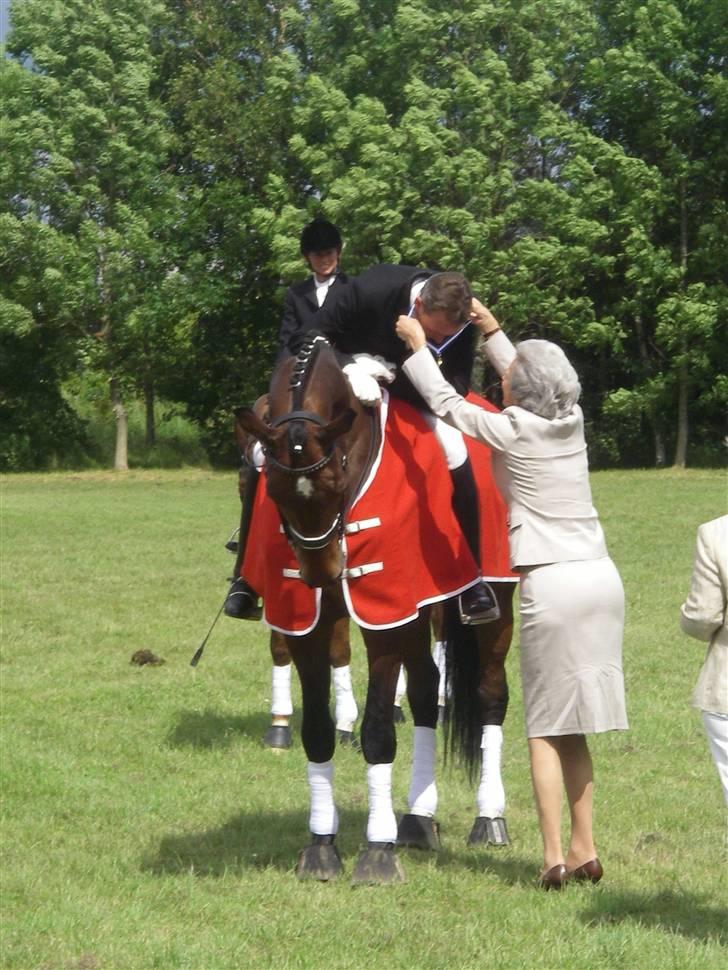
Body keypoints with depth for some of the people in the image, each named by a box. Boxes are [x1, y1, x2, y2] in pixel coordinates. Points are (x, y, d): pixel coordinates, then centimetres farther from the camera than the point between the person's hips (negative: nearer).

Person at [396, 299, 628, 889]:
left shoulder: (512, 431, -8)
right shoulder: (572, 420, 8)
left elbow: (447, 404, 2)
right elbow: (534, 381, 27)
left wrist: (418, 345, 14)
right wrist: (491, 328, 32)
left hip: (551, 585, -6)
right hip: (603, 576, 6)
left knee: (545, 729, 1)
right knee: (574, 729, 13)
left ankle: (555, 857, -2)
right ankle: (585, 850, 14)